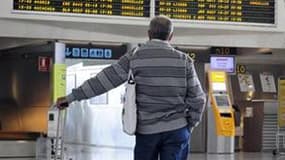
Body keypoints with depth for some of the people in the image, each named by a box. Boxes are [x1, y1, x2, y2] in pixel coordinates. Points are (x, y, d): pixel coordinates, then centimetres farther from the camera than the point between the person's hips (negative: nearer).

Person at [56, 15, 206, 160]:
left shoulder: (134, 57, -2)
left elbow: (103, 80, -3)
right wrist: (189, 127, 12)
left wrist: (71, 97, 4)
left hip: (146, 131, 1)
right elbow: (197, 99, -1)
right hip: (177, 130, 0)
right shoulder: (184, 60, -1)